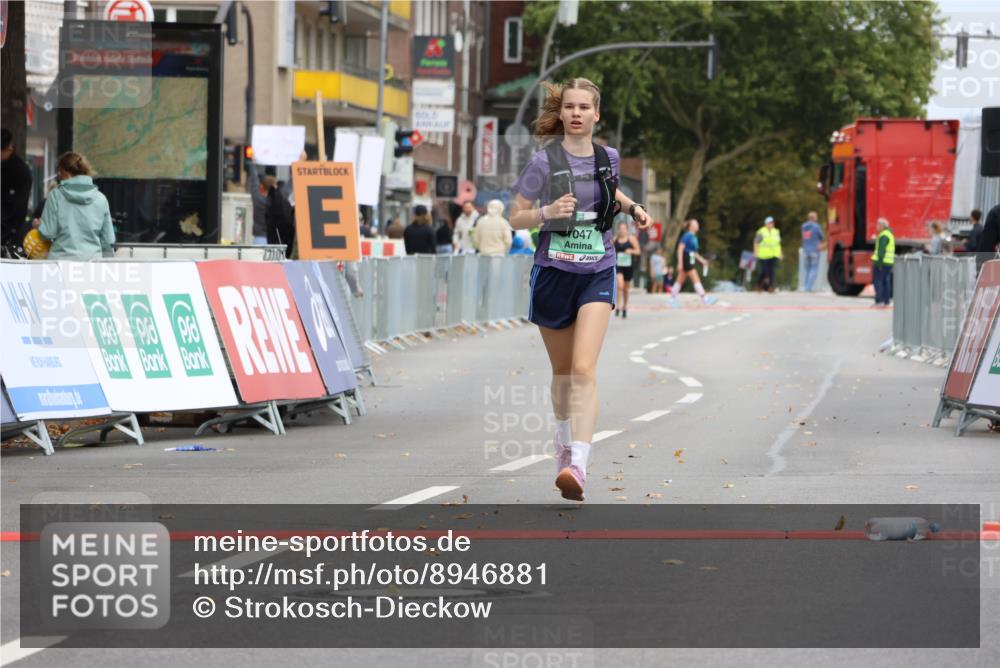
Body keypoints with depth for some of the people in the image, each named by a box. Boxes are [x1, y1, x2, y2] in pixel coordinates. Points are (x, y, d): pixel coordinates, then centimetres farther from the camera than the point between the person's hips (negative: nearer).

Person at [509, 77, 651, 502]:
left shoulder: (608, 158, 3)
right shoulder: (544, 161, -9)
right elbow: (515, 218, -6)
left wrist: (631, 207, 9)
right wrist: (548, 211, -25)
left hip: (597, 274, 1)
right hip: (553, 271, -1)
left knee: (584, 370, -16)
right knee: (562, 370, 14)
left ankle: (578, 467, -26)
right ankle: (565, 443, 41)